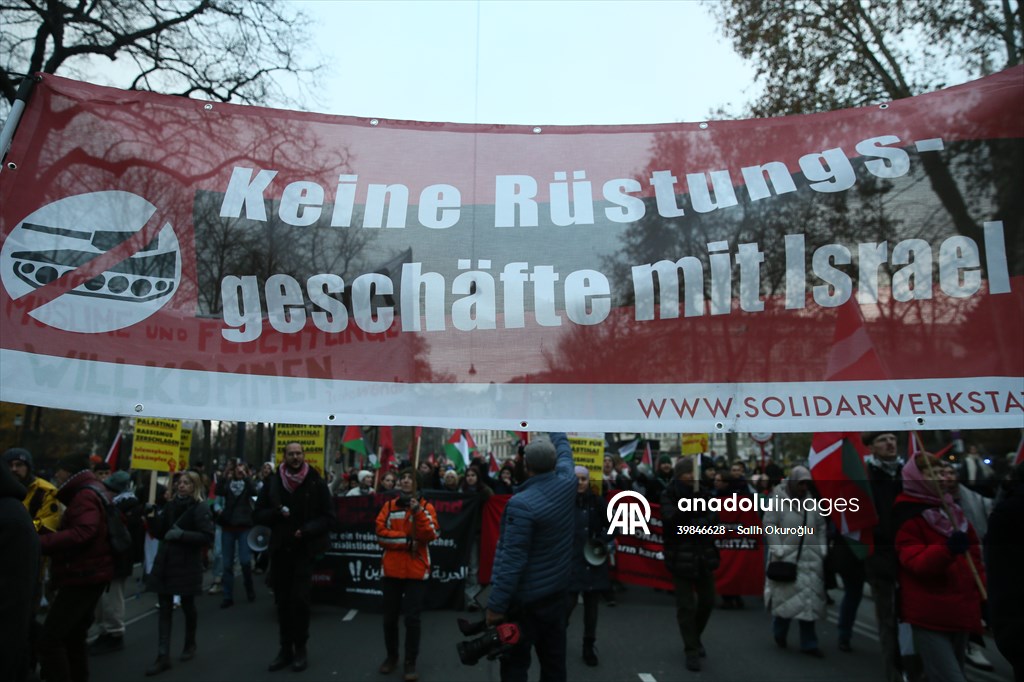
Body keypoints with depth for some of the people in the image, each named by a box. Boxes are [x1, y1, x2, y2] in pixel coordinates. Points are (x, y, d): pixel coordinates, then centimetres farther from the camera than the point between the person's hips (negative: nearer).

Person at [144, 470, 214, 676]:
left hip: (187, 565, -5)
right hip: (165, 562, 5)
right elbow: (159, 533, 11)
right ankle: (163, 656, 6)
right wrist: (153, 518, -6)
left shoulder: (201, 508, -10)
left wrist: (182, 534, -24)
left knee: (188, 606, 11)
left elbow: (208, 537, -18)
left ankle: (190, 645, 32)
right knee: (165, 609, 3)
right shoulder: (170, 505, 9)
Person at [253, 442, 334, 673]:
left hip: (304, 549, -3)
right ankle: (285, 649, 22)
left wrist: (307, 530, -18)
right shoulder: (273, 483, 4)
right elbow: (258, 515, 7)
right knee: (282, 601, 9)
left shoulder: (316, 483, -4)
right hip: (280, 549, 3)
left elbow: (328, 517, -2)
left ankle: (300, 649, 12)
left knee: (299, 600, -4)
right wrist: (276, 513, -13)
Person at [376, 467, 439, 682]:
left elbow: (431, 535, -13)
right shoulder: (389, 506, 5)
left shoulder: (425, 506, 0)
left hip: (416, 570, -2)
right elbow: (381, 534, -5)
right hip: (392, 569, 2)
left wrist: (418, 511, -22)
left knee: (412, 618, -3)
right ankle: (391, 656, 31)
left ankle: (410, 663, 11)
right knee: (390, 617, 12)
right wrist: (407, 539, -14)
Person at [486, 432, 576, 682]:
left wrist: (497, 604, -17)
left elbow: (512, 559, -23)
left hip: (524, 596, -7)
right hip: (556, 588, 7)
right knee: (554, 658, 16)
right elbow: (564, 449, 15)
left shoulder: (522, 504, -24)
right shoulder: (567, 483, -6)